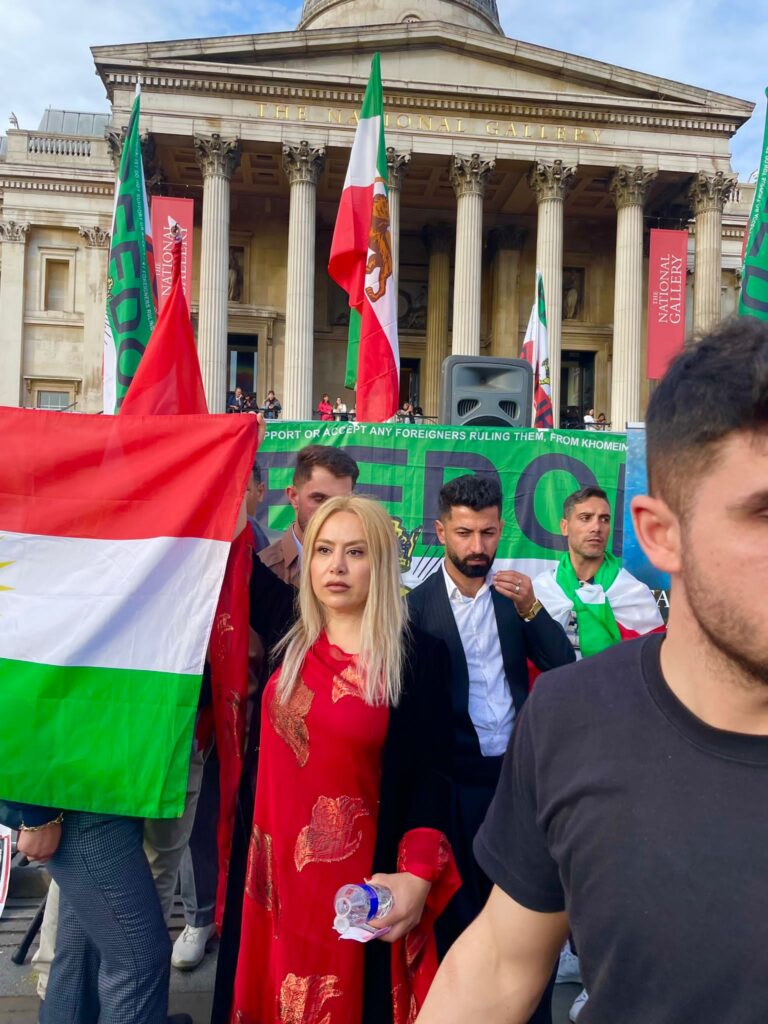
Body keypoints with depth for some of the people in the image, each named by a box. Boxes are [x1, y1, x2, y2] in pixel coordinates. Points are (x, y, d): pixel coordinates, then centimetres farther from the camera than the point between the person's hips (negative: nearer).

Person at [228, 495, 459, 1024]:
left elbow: (430, 773, -11)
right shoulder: (291, 641, 0)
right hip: (277, 868, 4)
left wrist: (419, 875, -20)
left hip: (362, 878, -4)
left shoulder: (420, 656, -12)